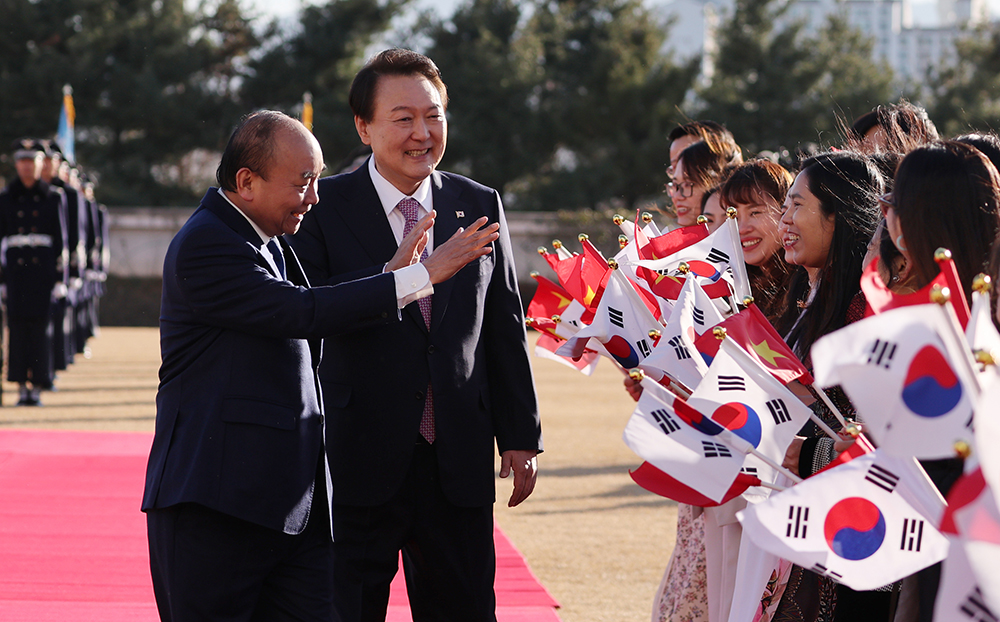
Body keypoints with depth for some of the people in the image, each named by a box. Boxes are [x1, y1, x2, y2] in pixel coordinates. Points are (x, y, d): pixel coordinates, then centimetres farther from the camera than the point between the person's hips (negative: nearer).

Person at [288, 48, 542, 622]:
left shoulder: (480, 206, 8)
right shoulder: (325, 208, -3)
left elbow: (505, 330, 11)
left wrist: (520, 436, 9)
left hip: (459, 462, 3)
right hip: (358, 465, -3)